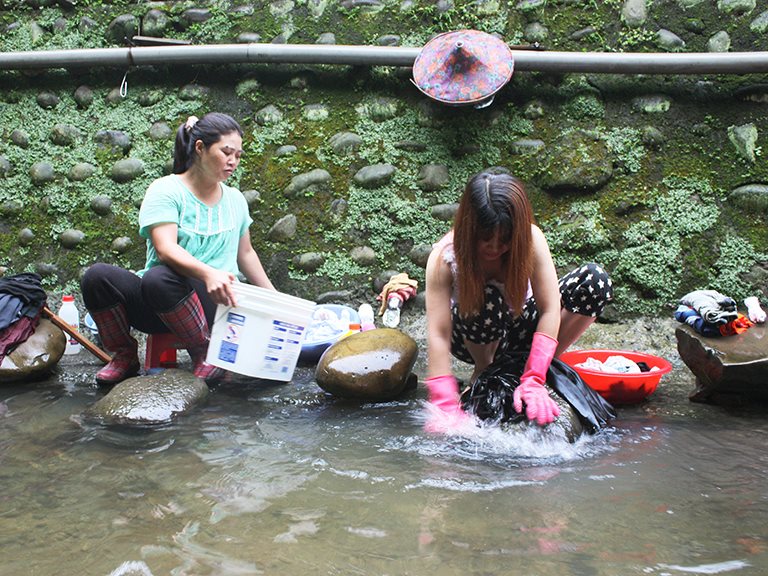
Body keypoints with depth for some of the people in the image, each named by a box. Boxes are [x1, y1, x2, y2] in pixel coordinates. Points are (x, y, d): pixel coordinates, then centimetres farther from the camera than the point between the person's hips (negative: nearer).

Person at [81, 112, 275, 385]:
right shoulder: (165, 190, -2)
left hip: (214, 303, 0)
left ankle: (205, 351, -15)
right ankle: (125, 355, -6)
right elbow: (166, 249, -18)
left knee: (159, 279, -35)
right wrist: (208, 273, -36)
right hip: (154, 309, 0)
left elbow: (245, 253, 27)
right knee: (97, 276, -29)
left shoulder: (235, 200, 15)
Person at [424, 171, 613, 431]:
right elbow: (438, 334, -33)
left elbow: (549, 310, -28)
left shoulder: (531, 240, -24)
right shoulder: (444, 257, -28)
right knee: (488, 299, -39)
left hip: (516, 327, 2)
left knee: (594, 280, -21)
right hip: (472, 338, -2)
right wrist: (446, 407, -43)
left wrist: (533, 381, -37)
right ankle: (482, 373, -7)